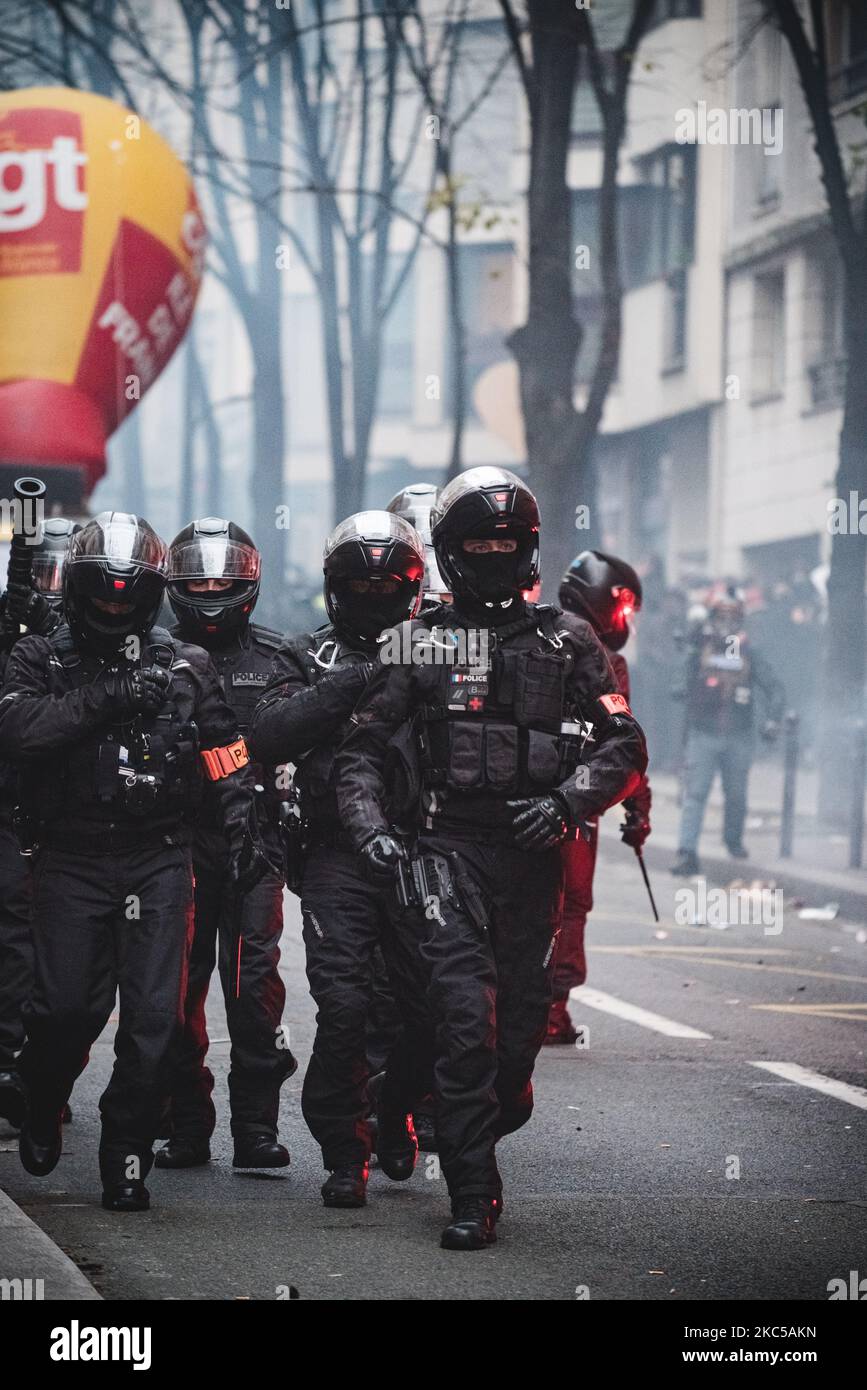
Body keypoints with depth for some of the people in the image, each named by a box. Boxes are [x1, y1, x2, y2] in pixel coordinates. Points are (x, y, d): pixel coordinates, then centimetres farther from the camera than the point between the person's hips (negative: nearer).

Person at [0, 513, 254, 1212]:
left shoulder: (184, 667, 10)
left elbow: (228, 761, 8)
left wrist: (246, 827, -5)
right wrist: (107, 698, -20)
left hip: (158, 862, 1)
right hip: (71, 860, -1)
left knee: (152, 1015, -6)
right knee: (66, 1007, -5)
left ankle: (127, 1157, 2)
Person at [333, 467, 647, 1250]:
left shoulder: (567, 641, 10)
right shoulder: (418, 643, 10)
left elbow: (624, 745, 7)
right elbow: (363, 748, 9)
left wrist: (567, 802, -10)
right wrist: (371, 830, -7)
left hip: (533, 856, 2)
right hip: (448, 852, -2)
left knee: (523, 1021, 4)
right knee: (464, 1016, -13)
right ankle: (474, 1198, -13)